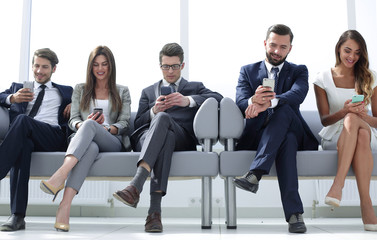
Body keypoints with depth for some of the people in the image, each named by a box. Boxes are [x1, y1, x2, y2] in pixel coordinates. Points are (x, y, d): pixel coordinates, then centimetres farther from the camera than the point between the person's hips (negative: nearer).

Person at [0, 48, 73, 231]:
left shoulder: (65, 92, 32)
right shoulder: (18, 87, 35)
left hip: (54, 137, -1)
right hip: (24, 136, 1)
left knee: (22, 119, -34)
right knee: (22, 143, -39)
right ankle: (17, 216, -46)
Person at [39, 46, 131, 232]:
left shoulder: (122, 91, 22)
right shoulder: (80, 89, 26)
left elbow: (125, 123, 10)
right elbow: (73, 120, 15)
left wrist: (108, 129, -12)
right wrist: (82, 124, -11)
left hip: (112, 142, -1)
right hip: (84, 140, 1)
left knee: (90, 125, -38)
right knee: (91, 147, -41)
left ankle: (60, 175, -58)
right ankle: (65, 206, -59)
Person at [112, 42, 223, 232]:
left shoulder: (194, 87, 27)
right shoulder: (148, 92, 33)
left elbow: (218, 98, 3)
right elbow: (137, 124, 19)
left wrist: (188, 100, -14)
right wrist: (154, 111, -4)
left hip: (181, 137, -1)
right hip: (146, 137, 2)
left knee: (162, 118, -36)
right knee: (166, 138, -38)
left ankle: (135, 186, -53)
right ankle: (155, 209, -51)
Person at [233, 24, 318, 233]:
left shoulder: (298, 71, 14)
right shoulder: (248, 71, 15)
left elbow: (297, 94, -12)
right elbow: (240, 102, -5)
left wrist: (268, 103, -34)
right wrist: (253, 100, -33)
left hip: (290, 131, 0)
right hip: (256, 136, 0)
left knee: (284, 109, -34)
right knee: (287, 140, -34)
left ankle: (254, 175, -44)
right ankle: (294, 213, -40)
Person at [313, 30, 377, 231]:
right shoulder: (323, 79, 6)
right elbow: (325, 120, 0)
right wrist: (344, 111, -22)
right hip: (334, 137, -1)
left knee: (353, 119, -36)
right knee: (354, 123, -38)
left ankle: (338, 184, -45)